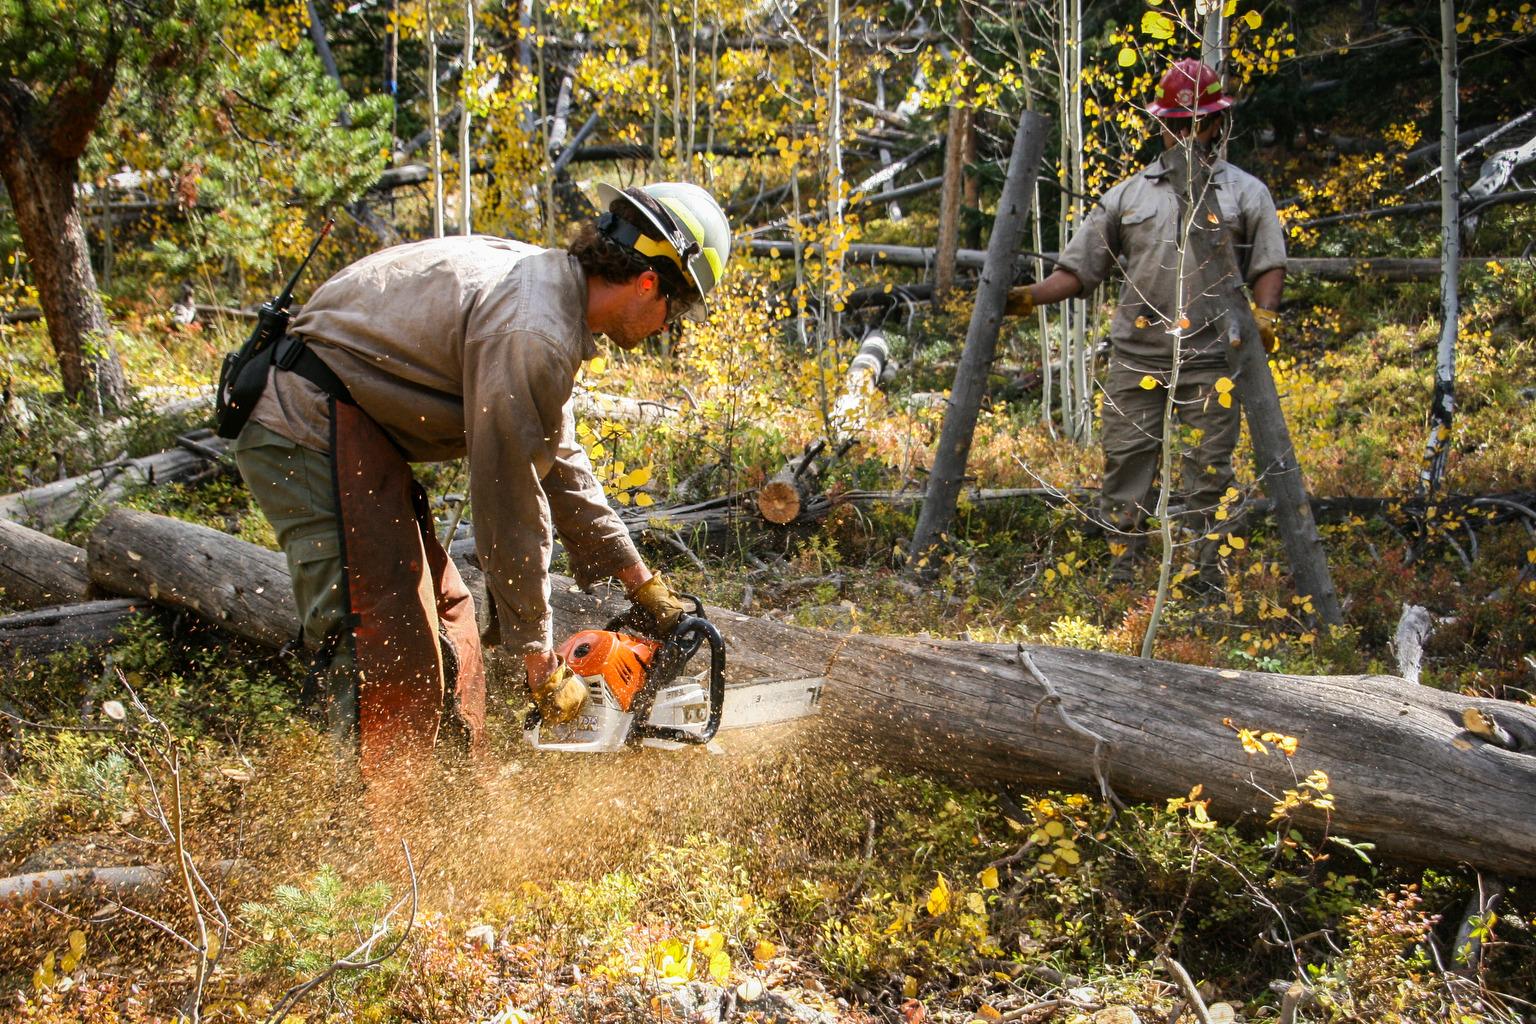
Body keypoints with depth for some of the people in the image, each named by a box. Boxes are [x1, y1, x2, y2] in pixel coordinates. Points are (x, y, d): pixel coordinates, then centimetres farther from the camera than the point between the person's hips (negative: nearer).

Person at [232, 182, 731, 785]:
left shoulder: (547, 285, 10)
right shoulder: (532, 334, -22)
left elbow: (559, 461, 19)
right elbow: (510, 504, -18)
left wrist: (639, 580, 23)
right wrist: (540, 661, -9)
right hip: (315, 434, -11)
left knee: (445, 621, 13)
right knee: (390, 656, -14)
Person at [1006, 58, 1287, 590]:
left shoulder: (1246, 193, 13)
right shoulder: (1127, 195, 16)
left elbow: (1269, 266, 7)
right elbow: (1080, 269, 13)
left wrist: (1263, 314, -12)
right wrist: (1030, 296, -2)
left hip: (1210, 354, -2)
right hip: (1135, 354, 2)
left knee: (1209, 469, -2)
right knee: (1126, 461, 1)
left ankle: (1212, 579, 5)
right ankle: (1121, 576, 8)